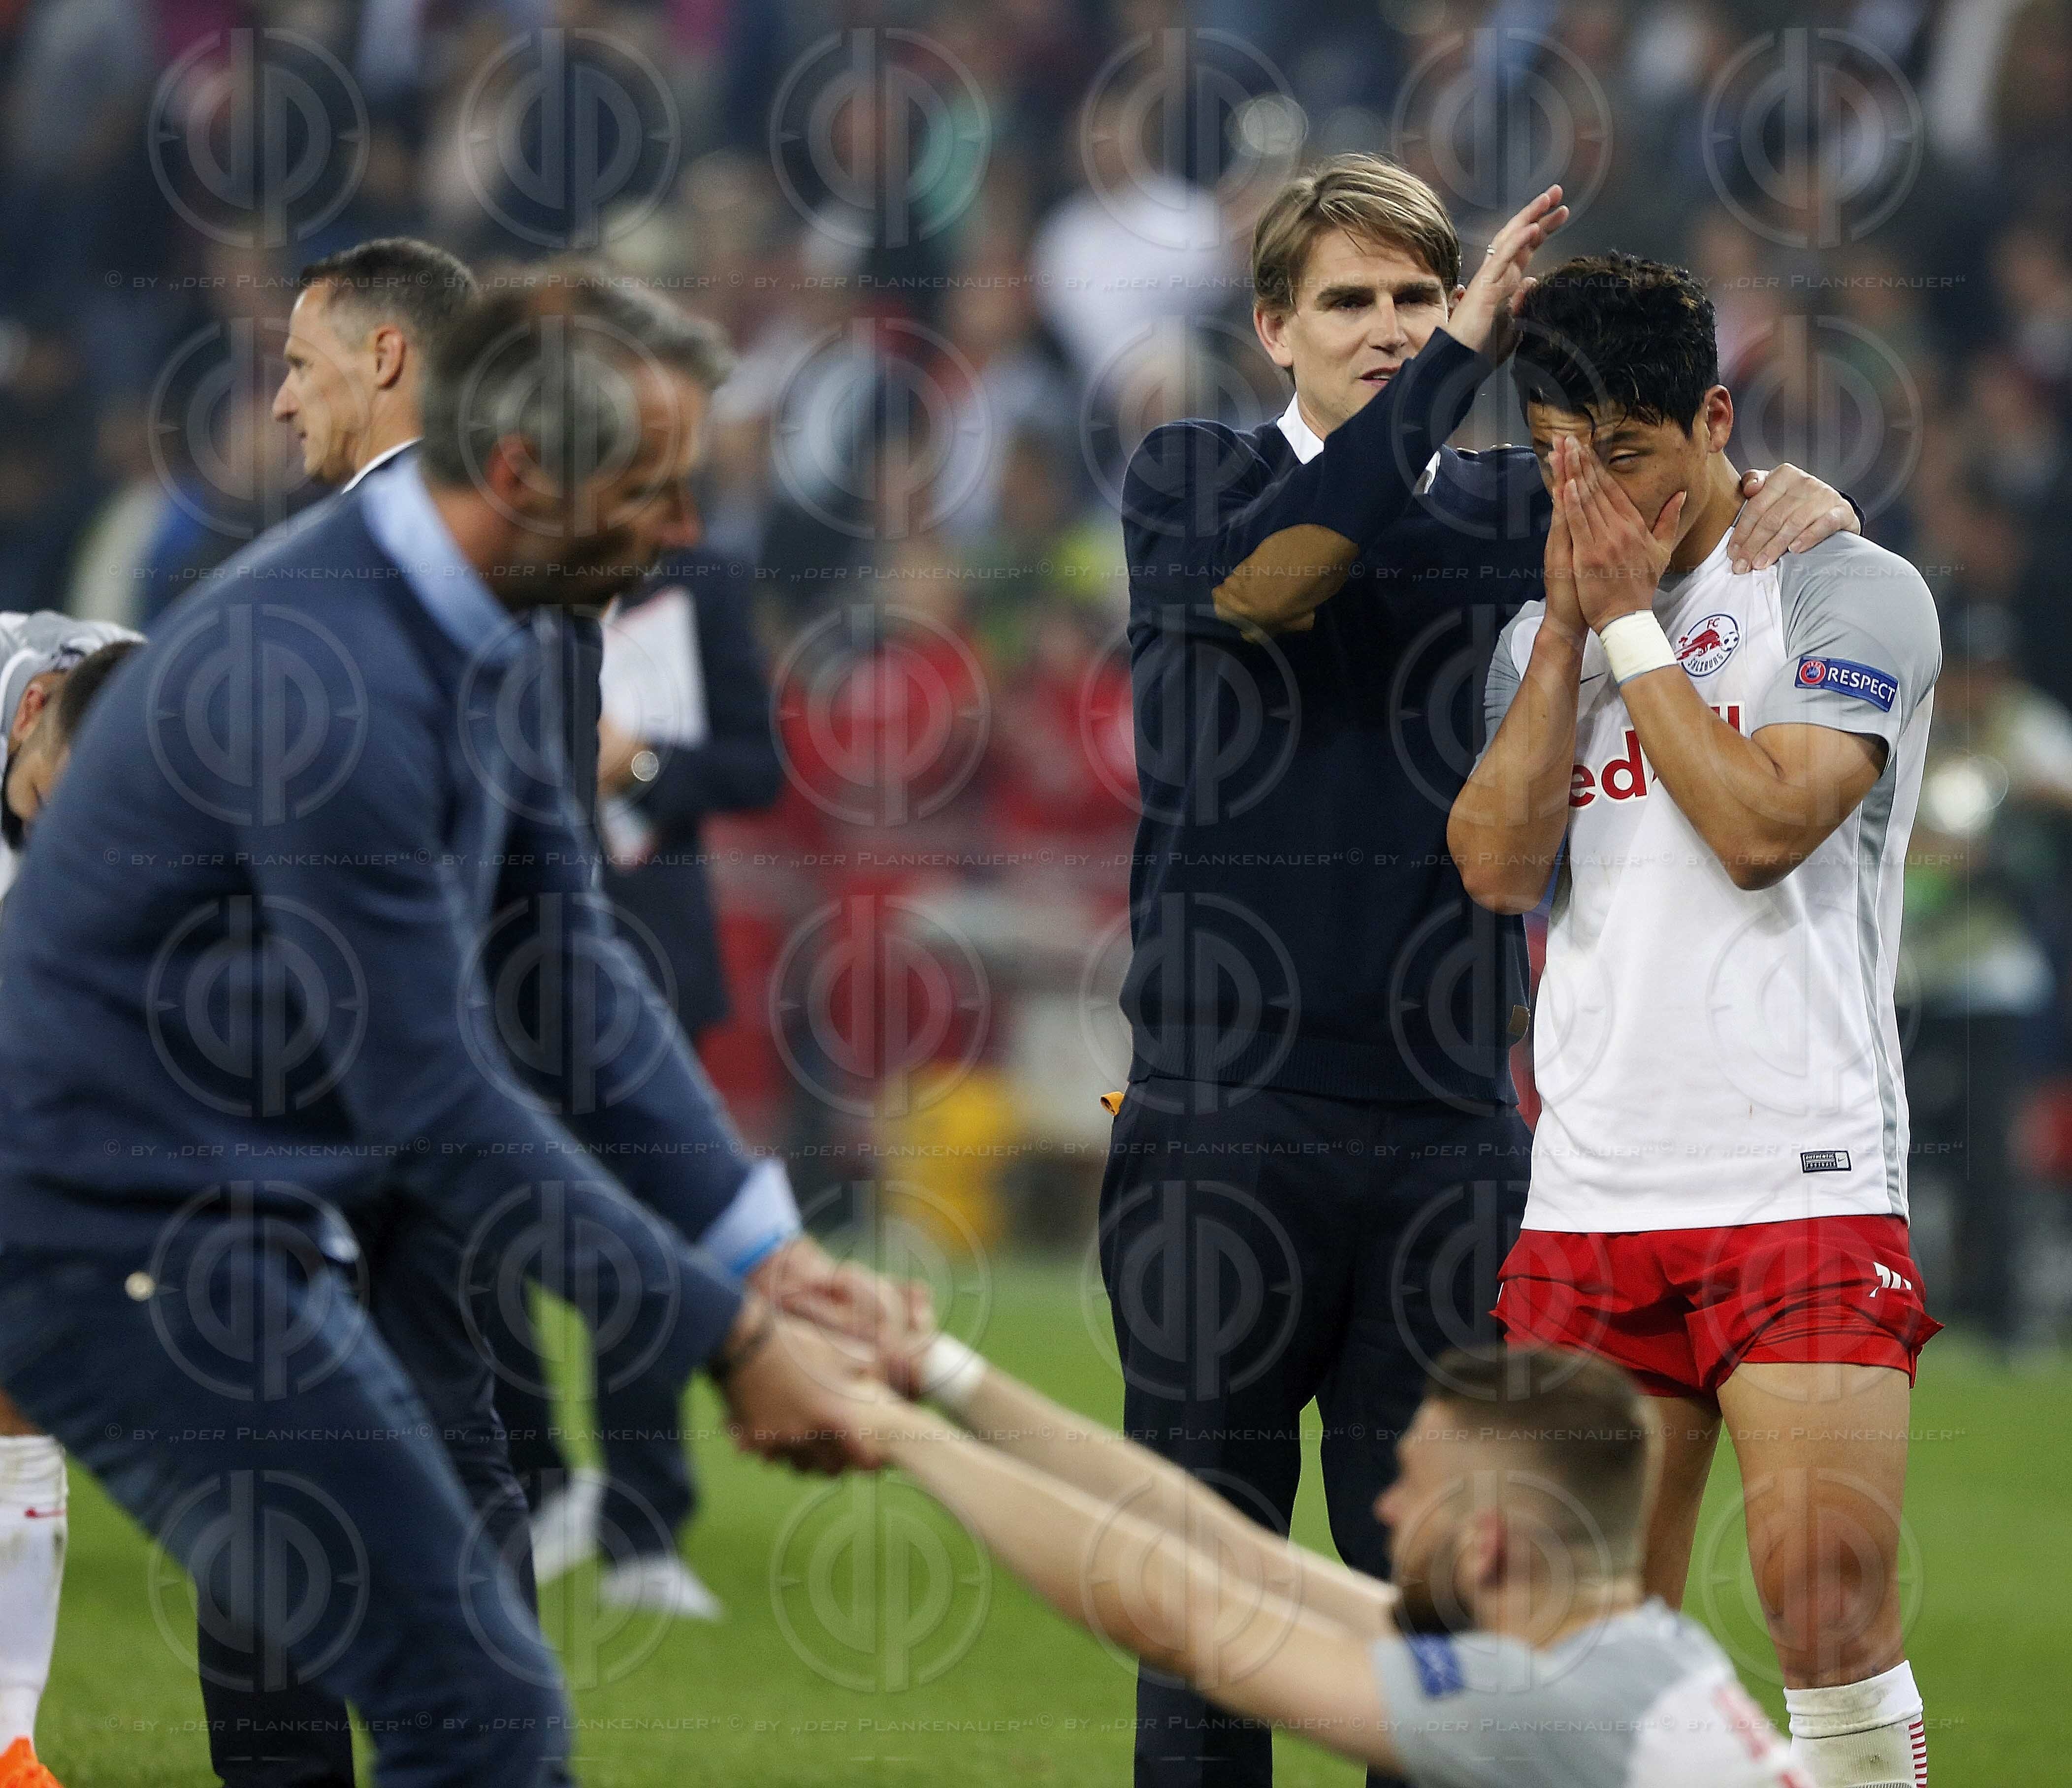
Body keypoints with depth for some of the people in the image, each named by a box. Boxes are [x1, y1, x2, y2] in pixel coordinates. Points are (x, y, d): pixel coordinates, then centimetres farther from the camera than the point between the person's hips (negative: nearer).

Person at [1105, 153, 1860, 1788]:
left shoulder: (1511, 509, 12)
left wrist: (1793, 507, -14)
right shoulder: (1188, 484, 4)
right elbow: (1271, 576, -16)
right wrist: (1463, 356, -19)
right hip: (1225, 1127, -2)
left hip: (1445, 1142, 2)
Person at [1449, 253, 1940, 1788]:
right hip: (1588, 1197, 5)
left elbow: (1763, 826, -13)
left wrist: (1633, 620, -6)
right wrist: (1570, 625, -2)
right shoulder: (1543, 631, 16)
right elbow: (1497, 866, 3)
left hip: (1802, 1186, -5)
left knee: (1831, 1603, -17)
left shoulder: (1853, 594, 0)